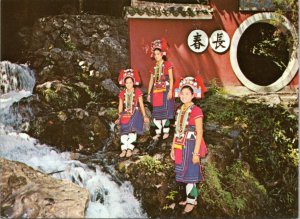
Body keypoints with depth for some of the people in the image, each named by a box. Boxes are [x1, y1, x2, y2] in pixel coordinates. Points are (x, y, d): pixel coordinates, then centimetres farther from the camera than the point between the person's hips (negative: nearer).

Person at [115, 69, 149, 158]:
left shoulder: (137, 92, -2)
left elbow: (141, 104, 1)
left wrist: (144, 116, -1)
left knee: (132, 130, -17)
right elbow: (120, 106, 11)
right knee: (124, 131, -7)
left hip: (135, 114, -3)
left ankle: (129, 149, -11)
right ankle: (124, 149, -3)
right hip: (126, 114, 3)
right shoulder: (122, 93, 5)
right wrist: (119, 117, 11)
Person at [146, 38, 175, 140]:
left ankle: (166, 132, 1)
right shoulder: (153, 67, 15)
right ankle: (158, 133, 8)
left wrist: (170, 90, -15)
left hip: (165, 91, -5)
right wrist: (149, 93, 12)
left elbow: (171, 78, -4)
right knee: (156, 113, 3)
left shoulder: (167, 65, 1)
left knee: (164, 111, -8)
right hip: (156, 91, 5)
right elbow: (151, 81, 16)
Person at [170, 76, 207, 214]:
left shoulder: (196, 110, -13)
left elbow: (199, 133, -16)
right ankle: (190, 198, 27)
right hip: (180, 147, 7)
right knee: (184, 173, 14)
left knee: (190, 173, 1)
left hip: (190, 146, -7)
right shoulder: (180, 110, 8)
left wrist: (196, 152, -19)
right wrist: (173, 148, 12)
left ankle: (191, 201, 14)